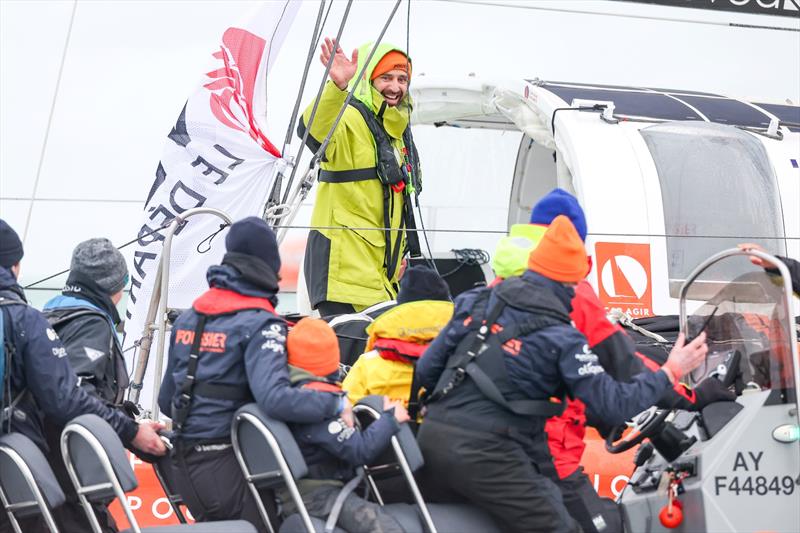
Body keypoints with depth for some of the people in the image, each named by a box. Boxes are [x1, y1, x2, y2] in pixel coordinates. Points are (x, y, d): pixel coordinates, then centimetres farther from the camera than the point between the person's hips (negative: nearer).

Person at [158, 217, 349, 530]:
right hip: (224, 466, -8)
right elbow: (275, 398, -27)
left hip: (183, 464, 8)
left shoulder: (187, 319, 12)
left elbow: (167, 399, 18)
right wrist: (337, 403, -15)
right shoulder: (260, 324, -13)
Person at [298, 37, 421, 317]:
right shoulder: (350, 119, -10)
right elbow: (313, 130, -36)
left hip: (382, 268, 9)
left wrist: (406, 250, 30)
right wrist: (337, 87, -52)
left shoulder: (398, 128, 18)